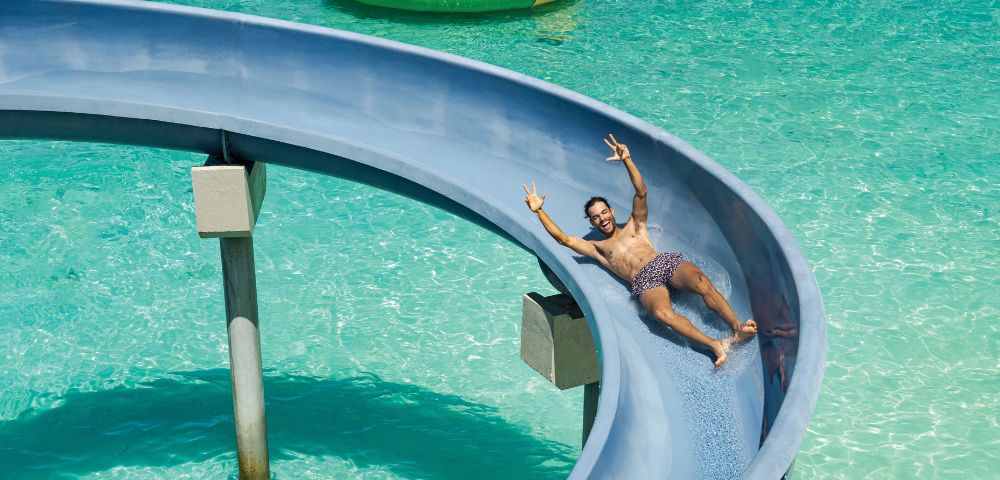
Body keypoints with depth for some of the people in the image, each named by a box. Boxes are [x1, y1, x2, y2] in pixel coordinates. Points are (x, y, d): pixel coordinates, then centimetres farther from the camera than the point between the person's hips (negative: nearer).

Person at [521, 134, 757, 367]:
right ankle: (716, 345, -48)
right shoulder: (597, 248, 28)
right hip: (644, 281, -2)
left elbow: (641, 193, 15)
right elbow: (562, 238, 17)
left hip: (667, 261, 2)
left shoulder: (634, 227, 30)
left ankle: (738, 328, -43)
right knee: (661, 312, -37)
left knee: (702, 283, -31)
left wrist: (627, 160, 1)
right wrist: (538, 211, 10)